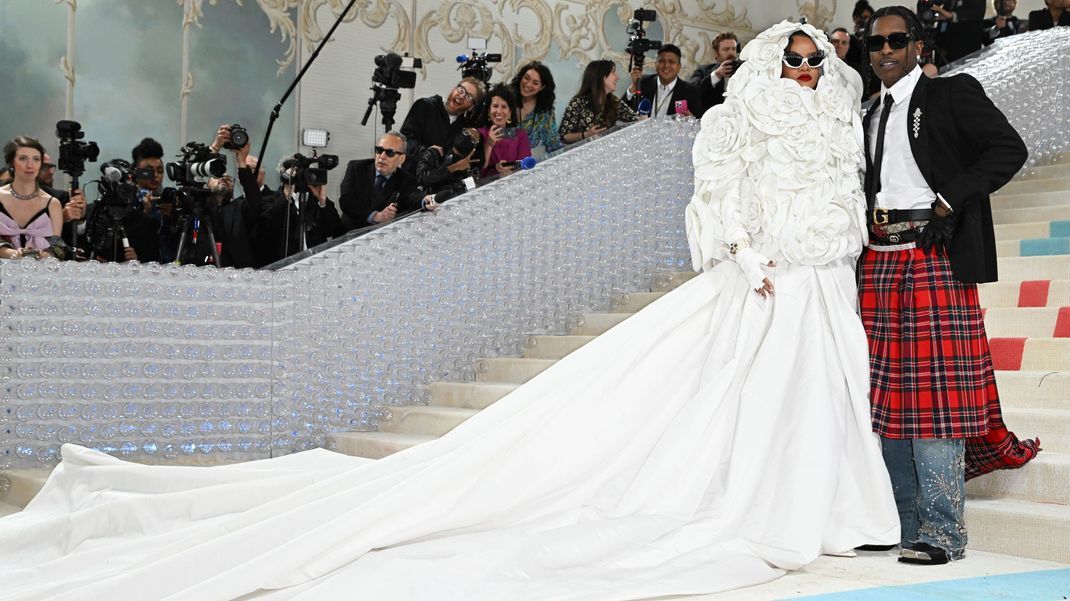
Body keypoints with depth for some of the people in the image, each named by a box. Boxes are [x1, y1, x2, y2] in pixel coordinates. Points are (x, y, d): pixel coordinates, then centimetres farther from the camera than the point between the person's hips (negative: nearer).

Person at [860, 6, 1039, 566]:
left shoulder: (952, 94, 3)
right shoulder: (871, 118, 22)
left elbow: (1008, 148, -8)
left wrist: (949, 201, -14)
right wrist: (863, 221, 6)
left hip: (934, 257, -7)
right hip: (879, 259, 7)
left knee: (935, 389, -10)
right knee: (887, 394, 5)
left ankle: (941, 531, -6)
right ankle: (904, 524, 12)